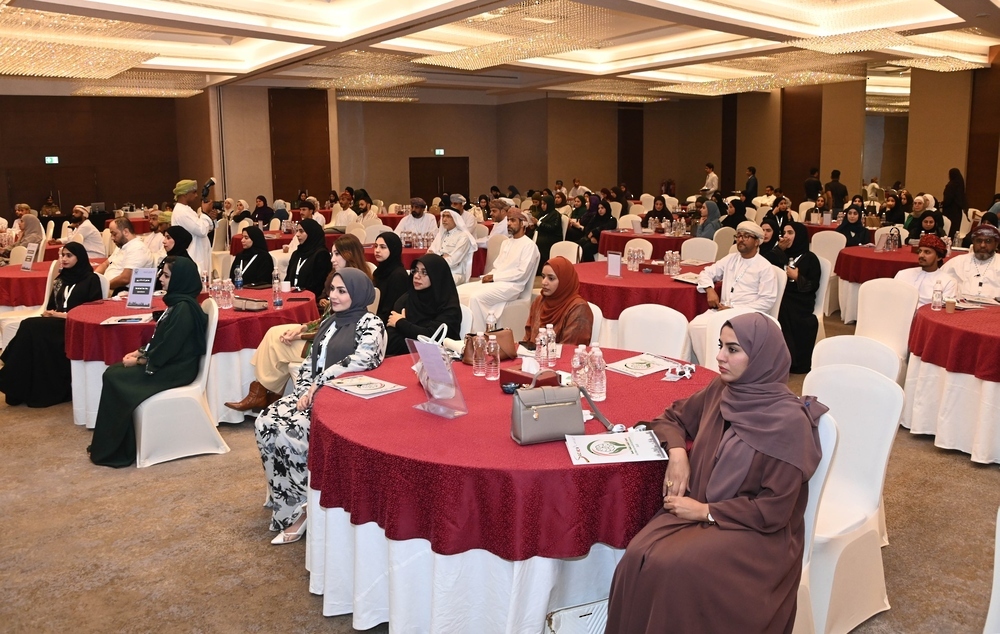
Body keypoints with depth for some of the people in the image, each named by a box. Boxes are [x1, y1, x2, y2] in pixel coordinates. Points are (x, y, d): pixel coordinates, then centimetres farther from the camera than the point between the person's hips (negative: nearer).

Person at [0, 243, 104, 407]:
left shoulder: (91, 279, 2)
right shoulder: (60, 279, 22)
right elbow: (51, 306, 21)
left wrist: (62, 315, -12)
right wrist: (48, 313, -4)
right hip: (57, 322, 6)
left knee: (31, 327, -29)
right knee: (29, 327, -28)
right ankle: (20, 389, -24)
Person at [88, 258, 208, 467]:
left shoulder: (184, 308, -21)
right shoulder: (177, 302, 10)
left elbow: (167, 348, -21)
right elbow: (160, 339, 17)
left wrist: (138, 361, -10)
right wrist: (139, 352, 5)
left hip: (175, 369, -10)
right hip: (167, 362, 10)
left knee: (115, 379, -12)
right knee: (113, 373, 2)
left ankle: (116, 449, -2)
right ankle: (113, 443, 6)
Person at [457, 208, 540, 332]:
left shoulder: (529, 245, -5)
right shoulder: (506, 243, 23)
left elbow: (522, 273, -14)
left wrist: (494, 277, -13)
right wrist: (488, 276, -4)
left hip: (511, 285, -8)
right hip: (494, 281, 9)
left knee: (476, 297, -30)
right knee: (460, 291, -8)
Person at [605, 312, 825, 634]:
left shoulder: (789, 421, -18)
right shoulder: (720, 390, 0)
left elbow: (774, 511, -17)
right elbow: (672, 417, 16)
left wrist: (705, 511, -16)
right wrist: (677, 454, -5)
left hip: (757, 532, -5)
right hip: (699, 509, 5)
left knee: (674, 569, -29)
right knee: (639, 557, -21)